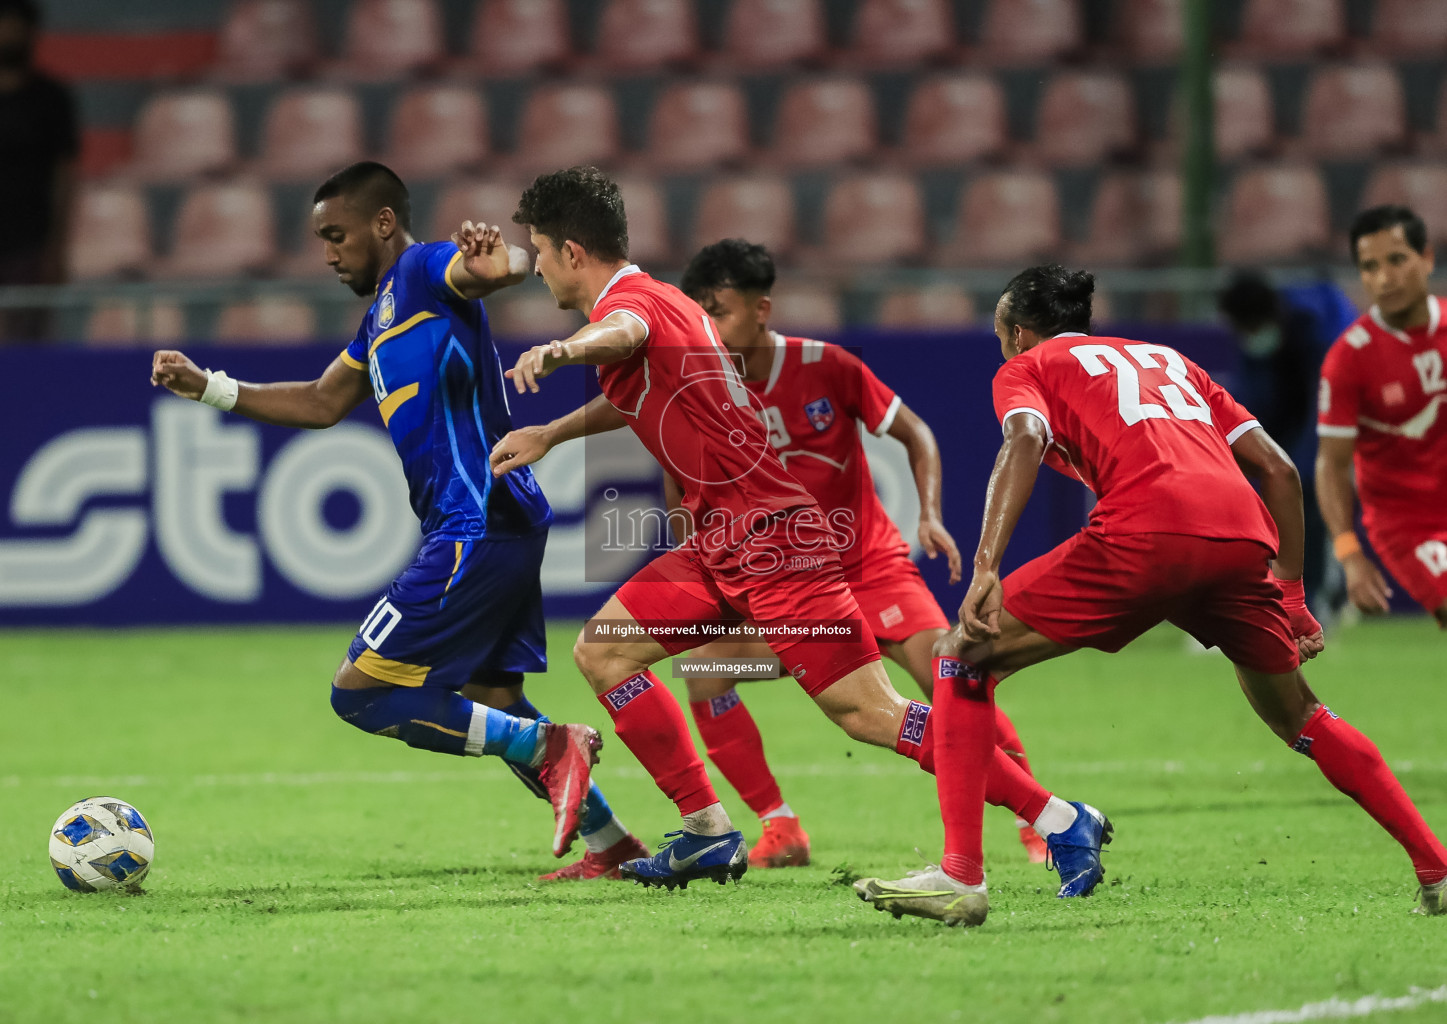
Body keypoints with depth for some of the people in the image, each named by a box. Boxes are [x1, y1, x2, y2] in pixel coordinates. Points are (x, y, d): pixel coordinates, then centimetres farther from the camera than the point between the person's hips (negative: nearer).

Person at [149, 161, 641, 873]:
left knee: (361, 693, -10)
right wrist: (207, 388, 24)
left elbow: (509, 264, -30)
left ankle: (550, 747, -13)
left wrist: (493, 264, -55)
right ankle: (611, 843, 21)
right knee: (493, 704, 17)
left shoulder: (424, 270, -8)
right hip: (504, 523, 10)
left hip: (476, 530, -10)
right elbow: (322, 404, 31)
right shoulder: (383, 311, 21)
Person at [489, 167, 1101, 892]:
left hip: (770, 539, -10)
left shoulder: (631, 298, -11)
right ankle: (708, 833, 4)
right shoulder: (655, 300, 19)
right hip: (724, 544, 10)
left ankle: (1059, 821, -14)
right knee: (601, 650, 7)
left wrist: (559, 351, -60)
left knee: (868, 712, -15)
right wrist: (549, 435, 35)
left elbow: (622, 334, -39)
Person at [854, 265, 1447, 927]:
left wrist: (986, 568, -14)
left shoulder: (1026, 368, 21)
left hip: (1146, 534, -5)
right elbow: (1277, 467, 28)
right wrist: (1290, 593, 32)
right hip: (1244, 537, 5)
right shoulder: (1168, 360, 36)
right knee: (1298, 719, 28)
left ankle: (961, 877, -6)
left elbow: (1025, 441, -3)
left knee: (964, 659, 7)